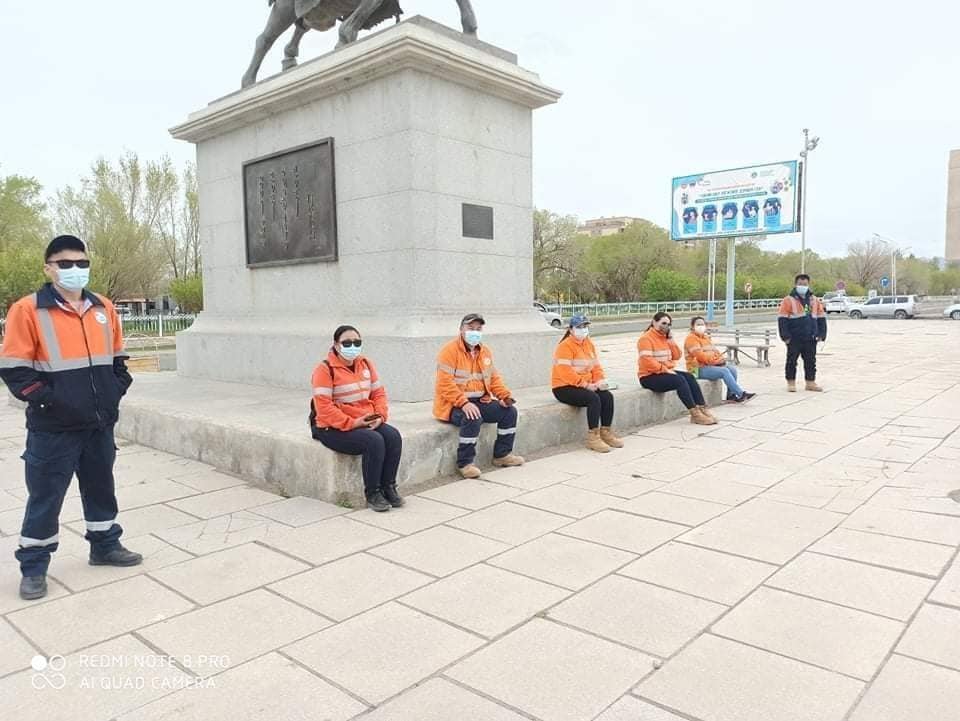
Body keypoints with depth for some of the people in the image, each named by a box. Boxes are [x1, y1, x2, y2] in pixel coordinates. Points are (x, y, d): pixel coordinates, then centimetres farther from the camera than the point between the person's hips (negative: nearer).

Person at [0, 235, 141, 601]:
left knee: (101, 487, 17)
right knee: (45, 496, 5)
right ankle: (33, 567, 20)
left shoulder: (103, 308, 7)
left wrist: (117, 390, 5)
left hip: (100, 423, 5)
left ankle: (105, 546, 33)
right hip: (53, 428, -5)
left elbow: (117, 358, 17)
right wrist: (47, 399, -15)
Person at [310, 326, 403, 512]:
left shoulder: (365, 363, 9)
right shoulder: (325, 369, -11)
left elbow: (379, 392, 11)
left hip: (367, 423, 6)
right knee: (374, 441, -29)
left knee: (393, 436, -20)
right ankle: (372, 494, -14)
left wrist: (380, 416, -7)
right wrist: (352, 423, -23)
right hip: (334, 428, -6)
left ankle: (388, 487, -7)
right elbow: (323, 407, -18)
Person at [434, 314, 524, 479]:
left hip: (480, 402, 8)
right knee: (473, 418, -35)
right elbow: (445, 384, -20)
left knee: (510, 411, -3)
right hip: (453, 405, -7)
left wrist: (505, 395, -3)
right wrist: (464, 403, -30)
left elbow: (494, 378, 15)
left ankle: (502, 454, 11)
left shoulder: (485, 351, 13)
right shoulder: (450, 350, -12)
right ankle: (465, 463, -19)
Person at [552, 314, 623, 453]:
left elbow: (596, 366, 12)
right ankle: (593, 437, -21)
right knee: (593, 398, -29)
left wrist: (600, 380, -9)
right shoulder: (565, 346, -14)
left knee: (607, 396, -14)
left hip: (586, 385, 8)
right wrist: (585, 385, -24)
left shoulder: (589, 344, 13)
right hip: (564, 388, -8)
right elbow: (565, 372, -23)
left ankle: (606, 433, -2)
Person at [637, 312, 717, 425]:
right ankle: (695, 414, -22)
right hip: (649, 376, -8)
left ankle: (702, 409, -14)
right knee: (679, 380, -26)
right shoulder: (646, 338, -11)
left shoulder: (665, 338, 15)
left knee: (689, 377, -10)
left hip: (665, 373, 9)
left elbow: (677, 356, 12)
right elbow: (647, 361, -23)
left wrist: (670, 340, 0)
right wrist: (665, 369, -21)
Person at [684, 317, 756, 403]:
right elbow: (699, 355, -19)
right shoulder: (691, 338, -9)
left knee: (732, 369, -7)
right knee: (724, 371, -25)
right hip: (699, 369, -9)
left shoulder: (706, 337, 22)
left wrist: (721, 358, -4)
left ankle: (731, 396, -7)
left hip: (710, 365, 9)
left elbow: (714, 350, 19)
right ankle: (741, 395, -22)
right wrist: (716, 360, -19)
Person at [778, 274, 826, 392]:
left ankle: (810, 382, 20)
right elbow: (782, 320, -7)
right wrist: (785, 336, -13)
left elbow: (821, 318, 15)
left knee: (811, 361, 10)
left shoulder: (815, 300, 11)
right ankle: (791, 382, 11)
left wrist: (821, 334, 6)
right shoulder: (788, 300, -4)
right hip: (794, 339, -4)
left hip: (811, 339, 4)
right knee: (792, 361, 2)